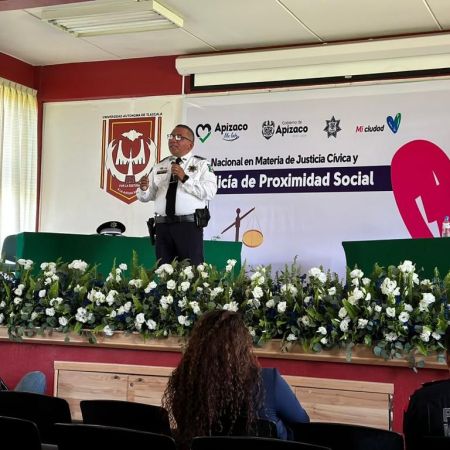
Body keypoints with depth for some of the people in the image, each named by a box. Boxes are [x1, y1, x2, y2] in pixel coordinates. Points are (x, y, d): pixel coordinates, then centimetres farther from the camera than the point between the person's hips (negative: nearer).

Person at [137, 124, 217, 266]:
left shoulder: (201, 164, 4)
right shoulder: (159, 166, 16)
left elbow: (209, 192, -11)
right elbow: (146, 196, 12)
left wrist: (185, 178, -16)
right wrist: (143, 188, -10)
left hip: (189, 225, -4)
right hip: (163, 226, 4)